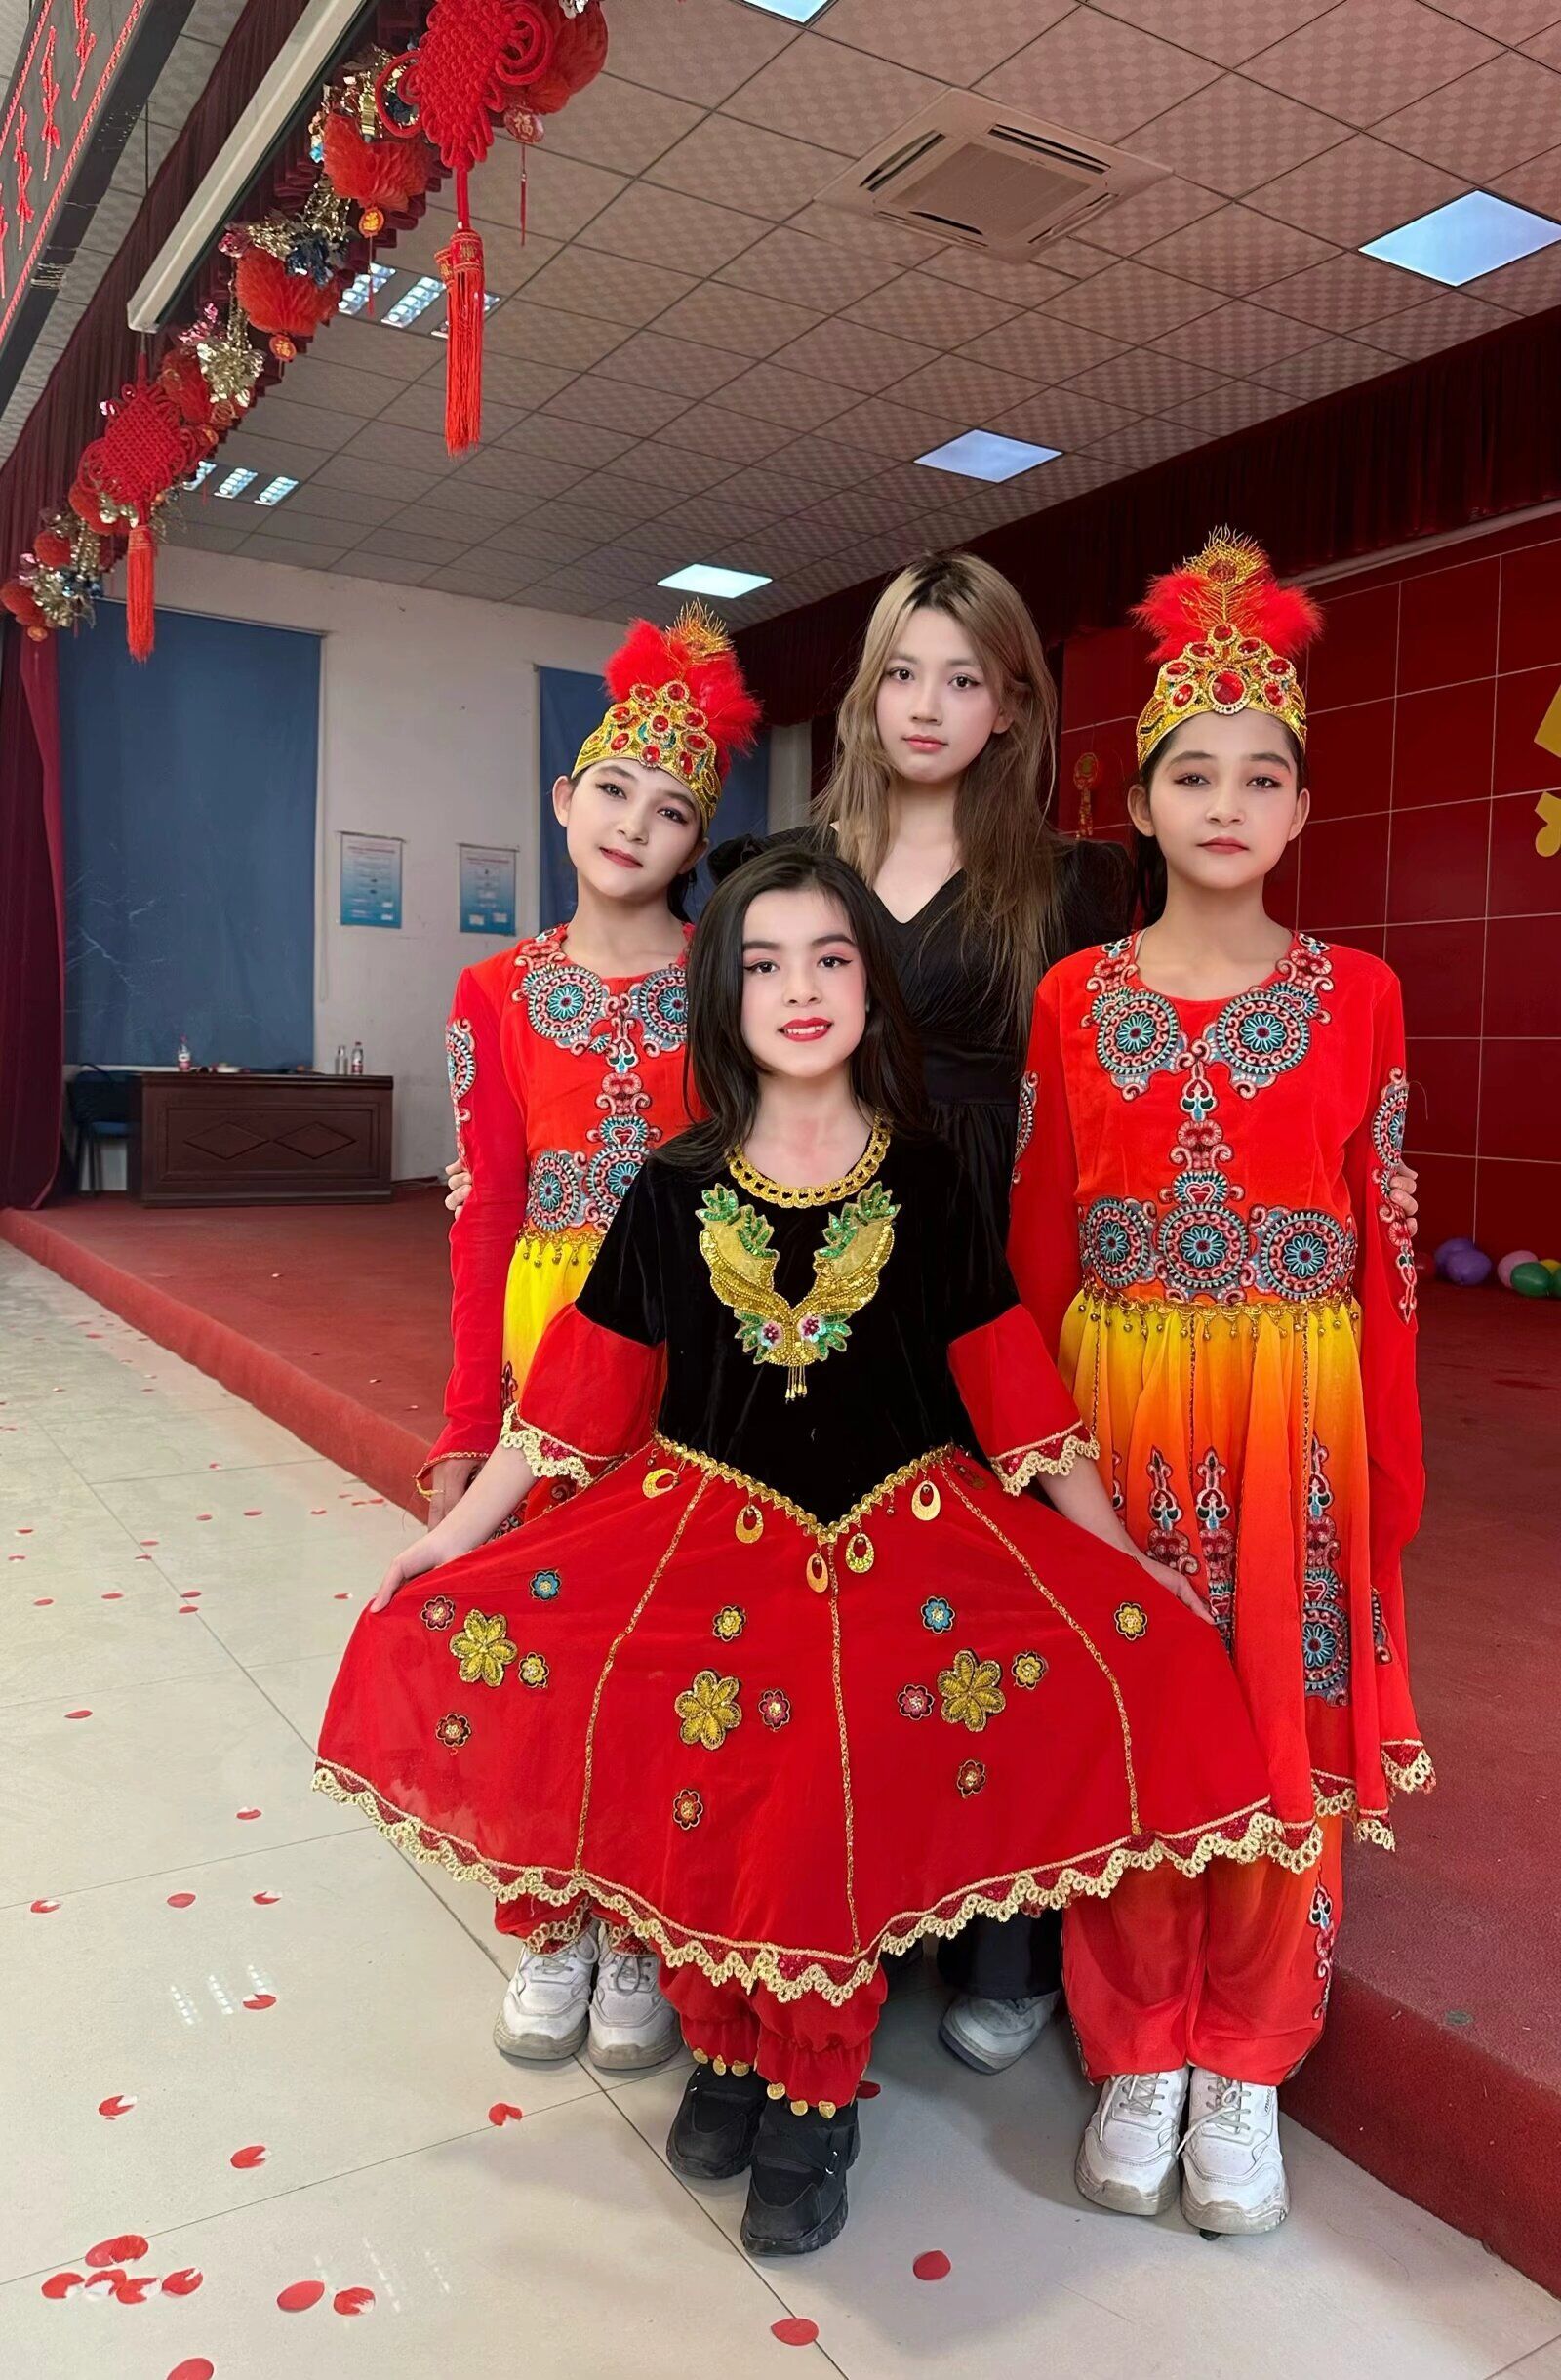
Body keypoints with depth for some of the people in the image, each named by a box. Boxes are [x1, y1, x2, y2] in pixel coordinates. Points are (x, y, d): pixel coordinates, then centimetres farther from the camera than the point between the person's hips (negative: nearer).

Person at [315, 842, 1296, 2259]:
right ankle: (725, 2039, 8)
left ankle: (812, 2090, 2)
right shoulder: (675, 1191, 4)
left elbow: (1012, 1392, 5)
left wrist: (1127, 1558, 3)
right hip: (705, 1529, 1)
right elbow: (576, 1396, 7)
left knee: (892, 1761, -26)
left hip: (901, 1535, -1)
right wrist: (451, 1539, 6)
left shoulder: (927, 1185, 3)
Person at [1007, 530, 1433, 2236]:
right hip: (1119, 1405, 1)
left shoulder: (1355, 997, 2)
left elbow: (1383, 1251, 2)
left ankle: (1243, 2068, 29)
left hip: (1293, 1417, 0)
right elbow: (1036, 1247, 3)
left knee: (1279, 1735, 7)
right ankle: (1137, 2058, 28)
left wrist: (1387, 1473, 0)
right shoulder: (1072, 999, 3)